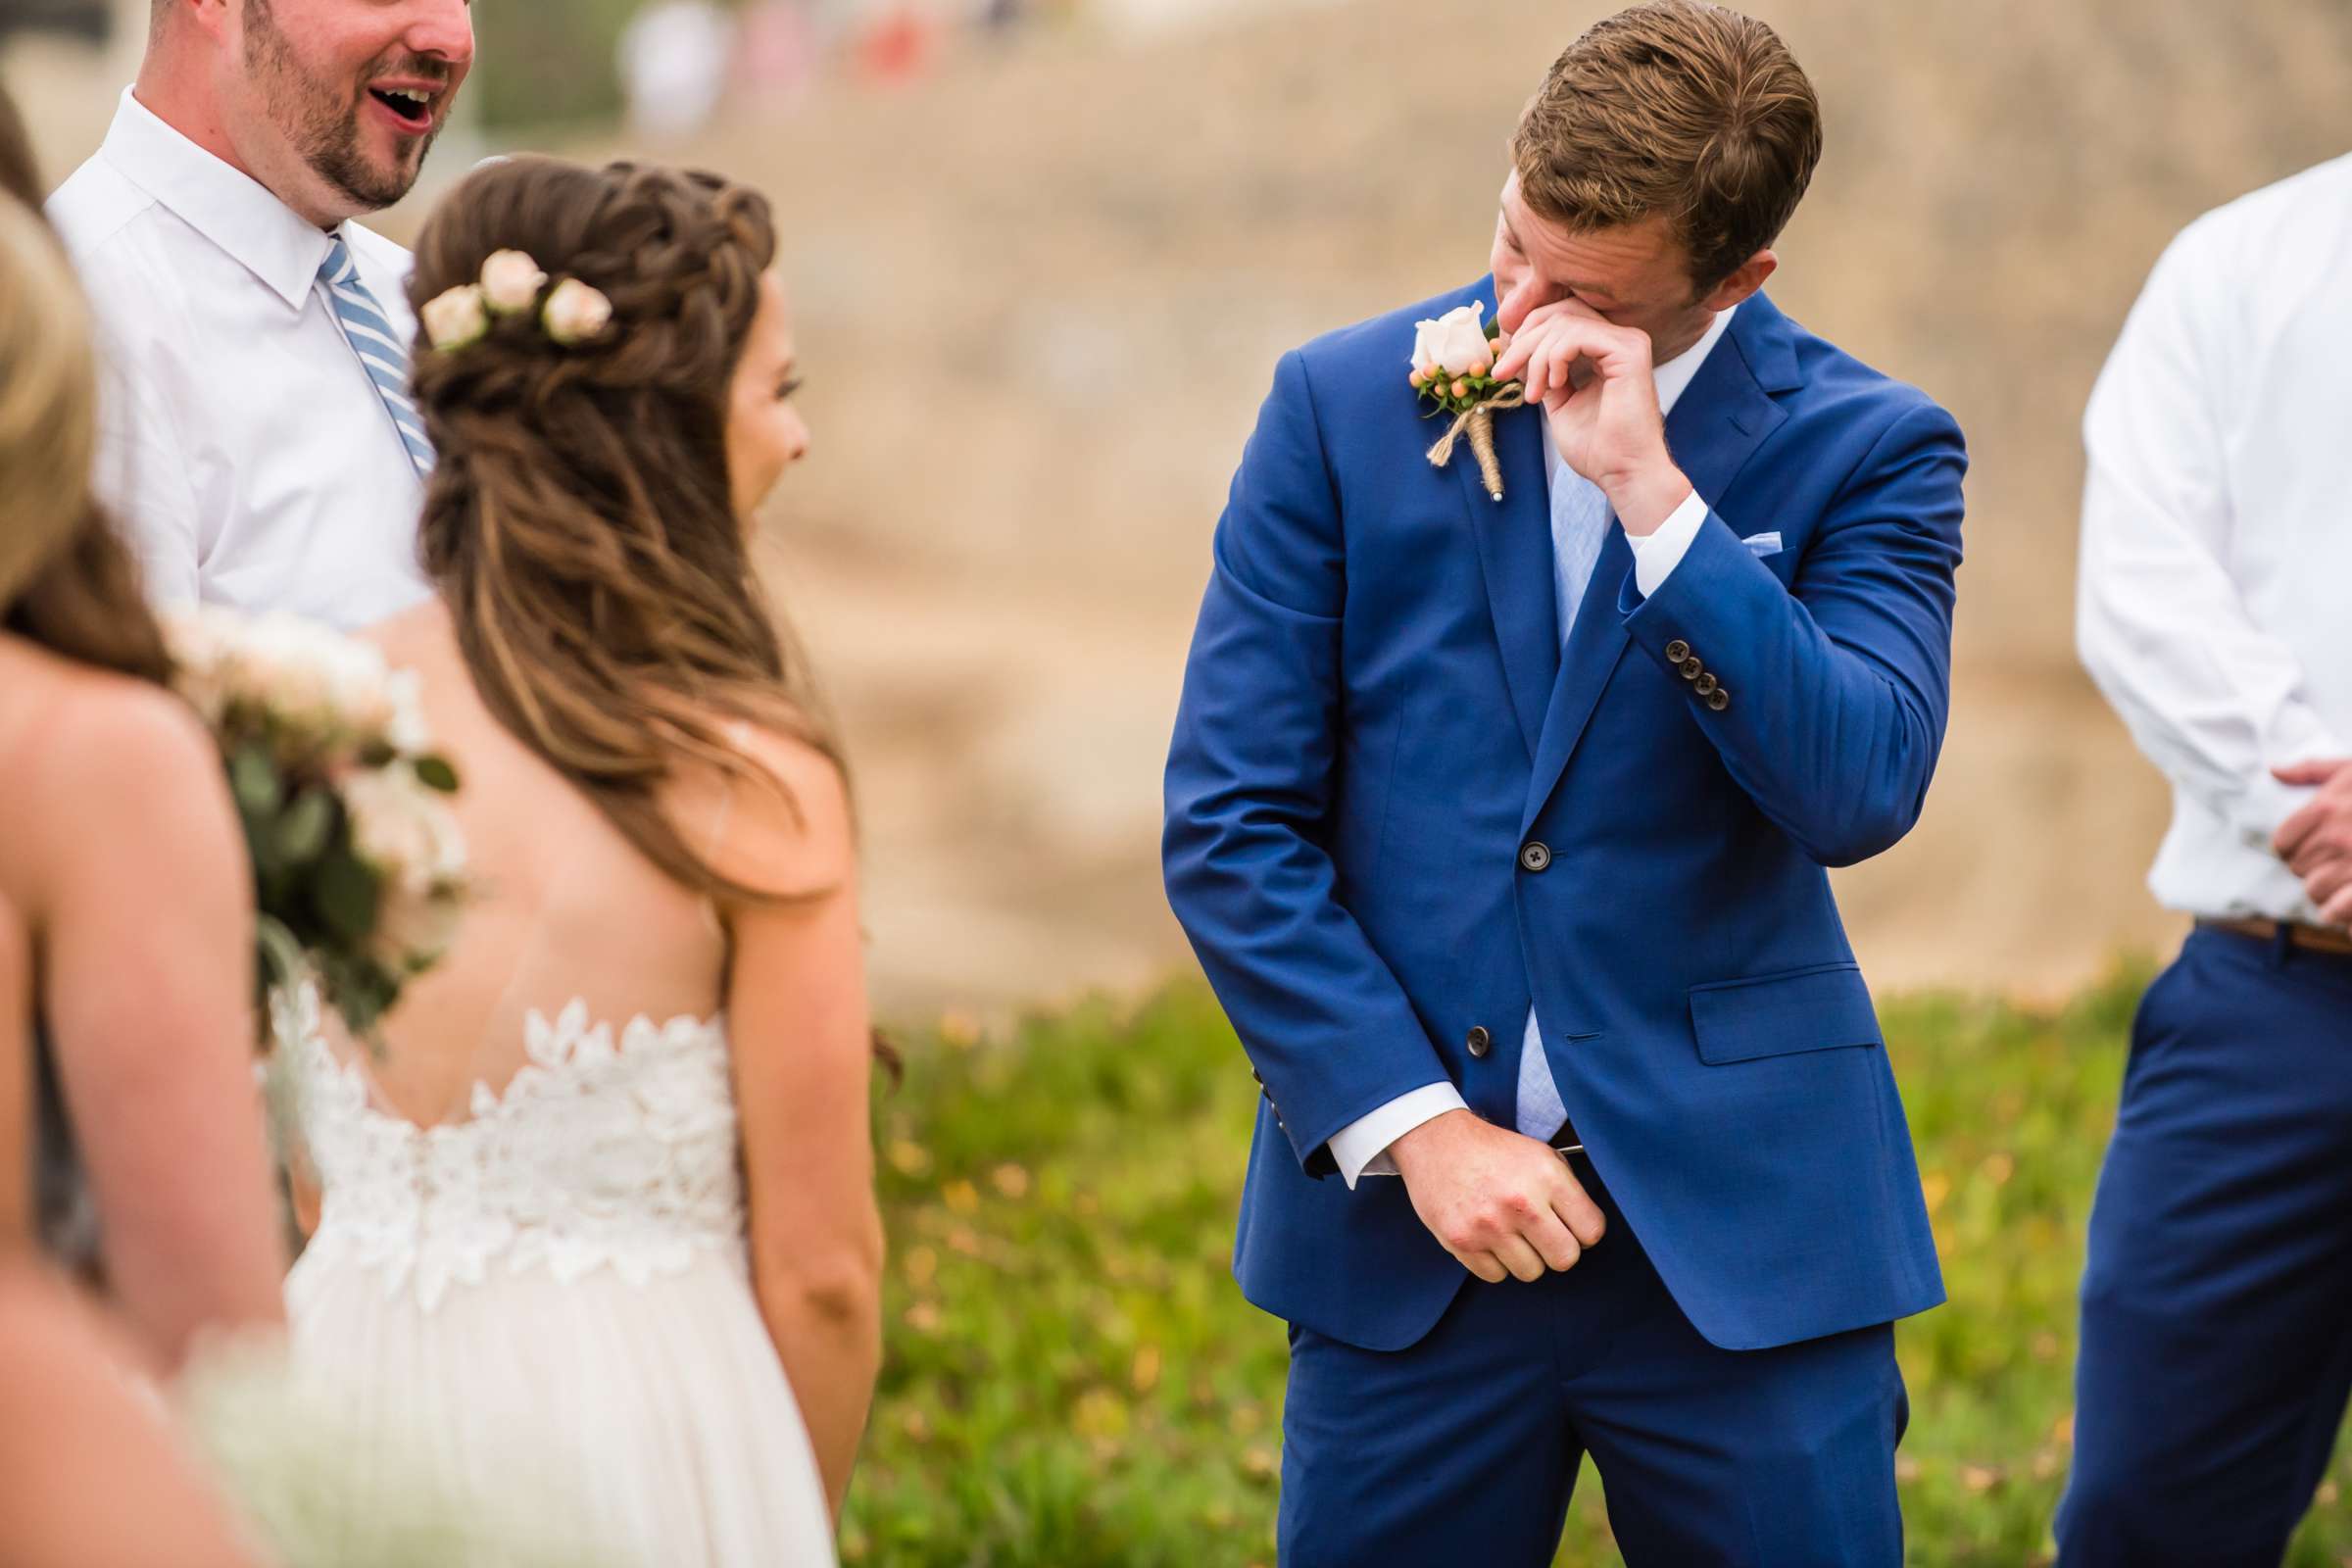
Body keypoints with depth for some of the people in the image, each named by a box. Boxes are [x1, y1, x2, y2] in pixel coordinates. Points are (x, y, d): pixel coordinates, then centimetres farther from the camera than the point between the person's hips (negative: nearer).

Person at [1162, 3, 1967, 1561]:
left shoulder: (1867, 449, -2)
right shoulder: (1343, 406, 0)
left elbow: (1859, 793, -17)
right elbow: (1230, 826, -1)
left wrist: (1649, 490, -22)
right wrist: (1417, 1126, -10)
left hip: (1739, 1234, -1)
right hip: (1400, 1223, 1)